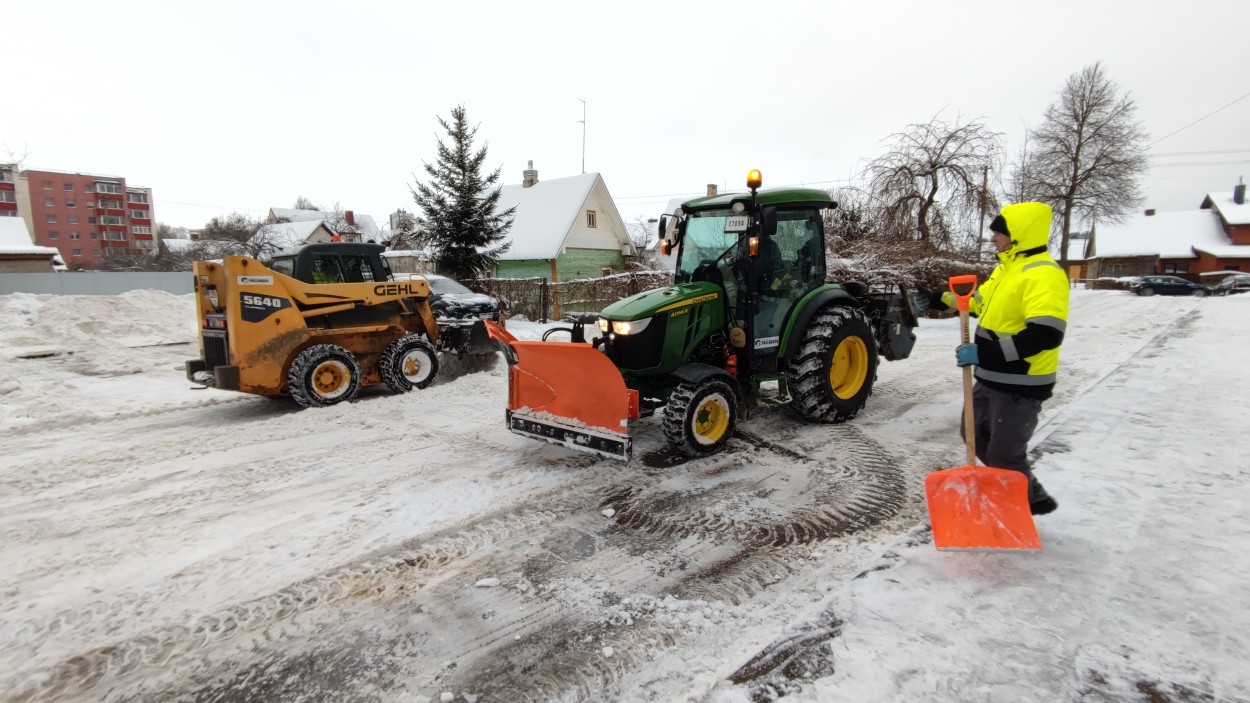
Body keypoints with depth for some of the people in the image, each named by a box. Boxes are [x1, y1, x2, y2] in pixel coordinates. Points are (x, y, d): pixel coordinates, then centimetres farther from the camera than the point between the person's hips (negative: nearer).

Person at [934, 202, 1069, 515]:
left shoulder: (1043, 274, -22)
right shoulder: (1006, 267, 10)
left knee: (1004, 455, -1)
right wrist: (941, 300, 26)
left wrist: (985, 353, -34)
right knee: (975, 433, 21)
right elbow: (980, 300, 28)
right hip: (992, 377, 11)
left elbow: (1045, 334, -33)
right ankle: (1031, 495, 34)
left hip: (1020, 383, -11)